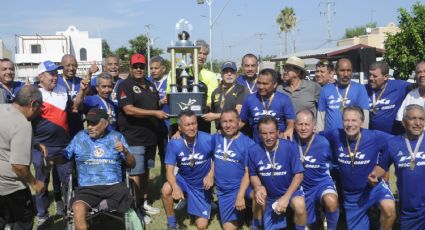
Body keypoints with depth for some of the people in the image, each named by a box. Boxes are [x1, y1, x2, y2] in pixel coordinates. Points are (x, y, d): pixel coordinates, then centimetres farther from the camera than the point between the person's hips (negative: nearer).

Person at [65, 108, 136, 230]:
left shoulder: (117, 137, 11)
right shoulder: (79, 137, 12)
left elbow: (132, 164, 10)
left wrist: (125, 151, -9)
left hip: (113, 185, 0)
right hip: (87, 187, 1)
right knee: (78, 209, -30)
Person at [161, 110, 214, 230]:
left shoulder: (208, 139, -22)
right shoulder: (174, 143, -22)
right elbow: (170, 169, -21)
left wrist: (211, 175, -19)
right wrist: (175, 187, -40)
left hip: (202, 185, 0)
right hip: (184, 180, 0)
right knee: (165, 190, -33)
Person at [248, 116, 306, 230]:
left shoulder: (289, 147, -21)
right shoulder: (253, 151, -13)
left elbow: (298, 174, -16)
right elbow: (253, 175, 2)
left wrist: (286, 197, -24)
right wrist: (258, 187, -21)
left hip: (290, 190, -3)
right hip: (270, 197, 3)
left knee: (299, 205, -35)